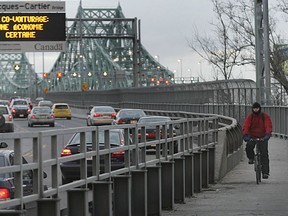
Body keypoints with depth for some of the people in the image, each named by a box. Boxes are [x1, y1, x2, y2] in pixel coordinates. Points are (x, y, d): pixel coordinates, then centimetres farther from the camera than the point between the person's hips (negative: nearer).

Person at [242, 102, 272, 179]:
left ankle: (265, 172, -8)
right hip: (252, 137, 1)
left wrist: (268, 134, -36)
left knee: (264, 154, -10)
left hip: (263, 137, -1)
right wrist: (245, 135, -33)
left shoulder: (265, 116, -7)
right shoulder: (250, 116, -4)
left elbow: (268, 125, -18)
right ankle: (251, 158, 5)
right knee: (248, 147, -28)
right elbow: (246, 126, -15)